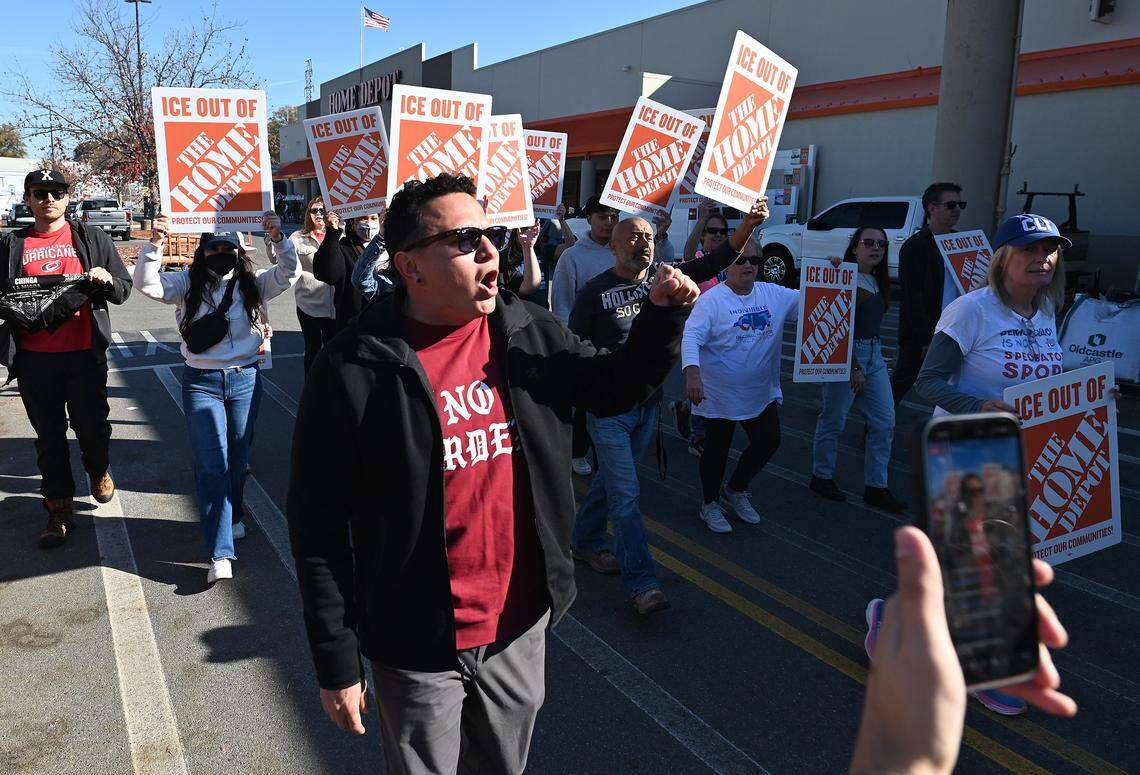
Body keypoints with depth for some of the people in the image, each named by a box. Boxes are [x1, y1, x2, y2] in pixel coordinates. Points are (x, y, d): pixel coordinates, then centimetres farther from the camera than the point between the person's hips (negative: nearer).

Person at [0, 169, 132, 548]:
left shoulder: (91, 237, 6)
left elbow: (124, 290, 8)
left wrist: (107, 281, -14)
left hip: (84, 352, -1)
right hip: (34, 358, 1)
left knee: (91, 425, 4)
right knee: (49, 435, 7)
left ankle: (99, 471, 36)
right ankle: (59, 510, 17)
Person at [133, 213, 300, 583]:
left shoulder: (252, 284, 2)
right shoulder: (188, 283, 1)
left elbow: (289, 273, -11)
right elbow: (146, 285, -11)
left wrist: (277, 239, -28)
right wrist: (155, 245, -24)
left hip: (245, 379, 1)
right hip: (201, 382, -1)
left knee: (238, 458, 14)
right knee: (211, 465, -3)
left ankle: (231, 516, 42)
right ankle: (220, 554, -3)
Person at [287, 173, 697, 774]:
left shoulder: (530, 333, -5)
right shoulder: (353, 372, -19)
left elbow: (614, 387, 11)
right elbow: (319, 527, -14)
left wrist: (662, 317, -8)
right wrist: (337, 665, -9)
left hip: (521, 626, 5)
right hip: (418, 648, -4)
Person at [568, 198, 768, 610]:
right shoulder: (595, 291, -11)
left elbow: (714, 262, -11)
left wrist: (748, 225, -26)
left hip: (648, 402, 5)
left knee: (610, 479, 20)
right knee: (626, 494, -5)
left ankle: (586, 542, 40)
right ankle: (641, 582, 0)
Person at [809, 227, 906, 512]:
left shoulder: (878, 281, 14)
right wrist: (854, 367, -19)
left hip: (874, 353, 9)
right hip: (845, 354, -8)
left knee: (885, 422, 6)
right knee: (833, 420, 3)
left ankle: (876, 487, 15)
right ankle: (821, 477, 21)